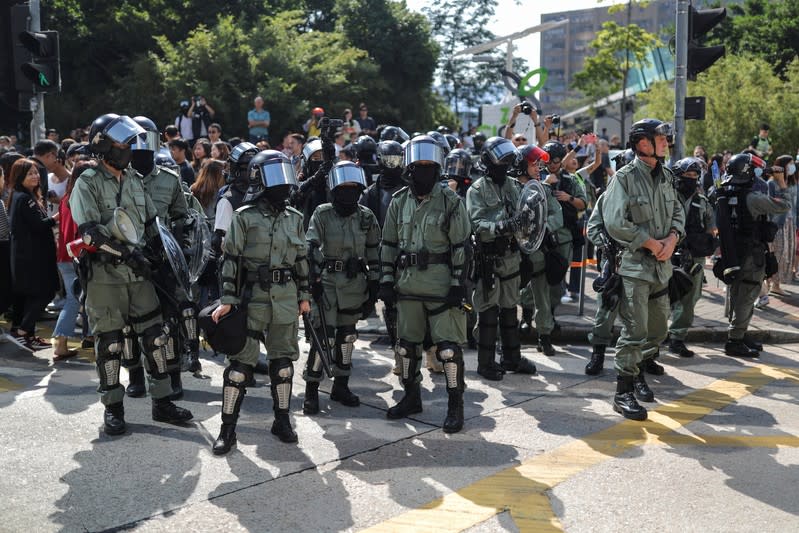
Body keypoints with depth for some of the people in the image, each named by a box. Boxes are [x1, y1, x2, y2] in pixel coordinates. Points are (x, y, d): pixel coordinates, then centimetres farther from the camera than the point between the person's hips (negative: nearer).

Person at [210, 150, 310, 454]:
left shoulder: (294, 218, 10)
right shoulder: (245, 217, -4)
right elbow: (230, 260, -6)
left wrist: (304, 295, 14)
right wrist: (227, 300, -11)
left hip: (286, 300, 4)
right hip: (252, 297, -4)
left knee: (283, 361, 11)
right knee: (240, 363, -4)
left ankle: (282, 421, 23)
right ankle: (227, 429, 3)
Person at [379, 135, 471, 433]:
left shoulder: (451, 202, -5)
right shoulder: (399, 202, 8)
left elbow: (461, 247, -6)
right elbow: (388, 244, 11)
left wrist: (458, 285, -10)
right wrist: (386, 280, 6)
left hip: (441, 286, -5)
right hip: (407, 285, 5)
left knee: (449, 346, -4)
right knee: (407, 343, 14)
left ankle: (456, 405, 7)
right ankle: (411, 397, 30)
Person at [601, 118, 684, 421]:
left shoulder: (665, 176, 11)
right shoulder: (625, 178, -12)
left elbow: (678, 212, 15)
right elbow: (615, 222, -19)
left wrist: (672, 239, -5)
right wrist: (651, 243, -14)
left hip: (661, 265, 8)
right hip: (634, 264, -8)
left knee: (658, 328, 16)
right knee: (635, 331, -9)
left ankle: (639, 372, 36)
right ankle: (624, 393, -1)